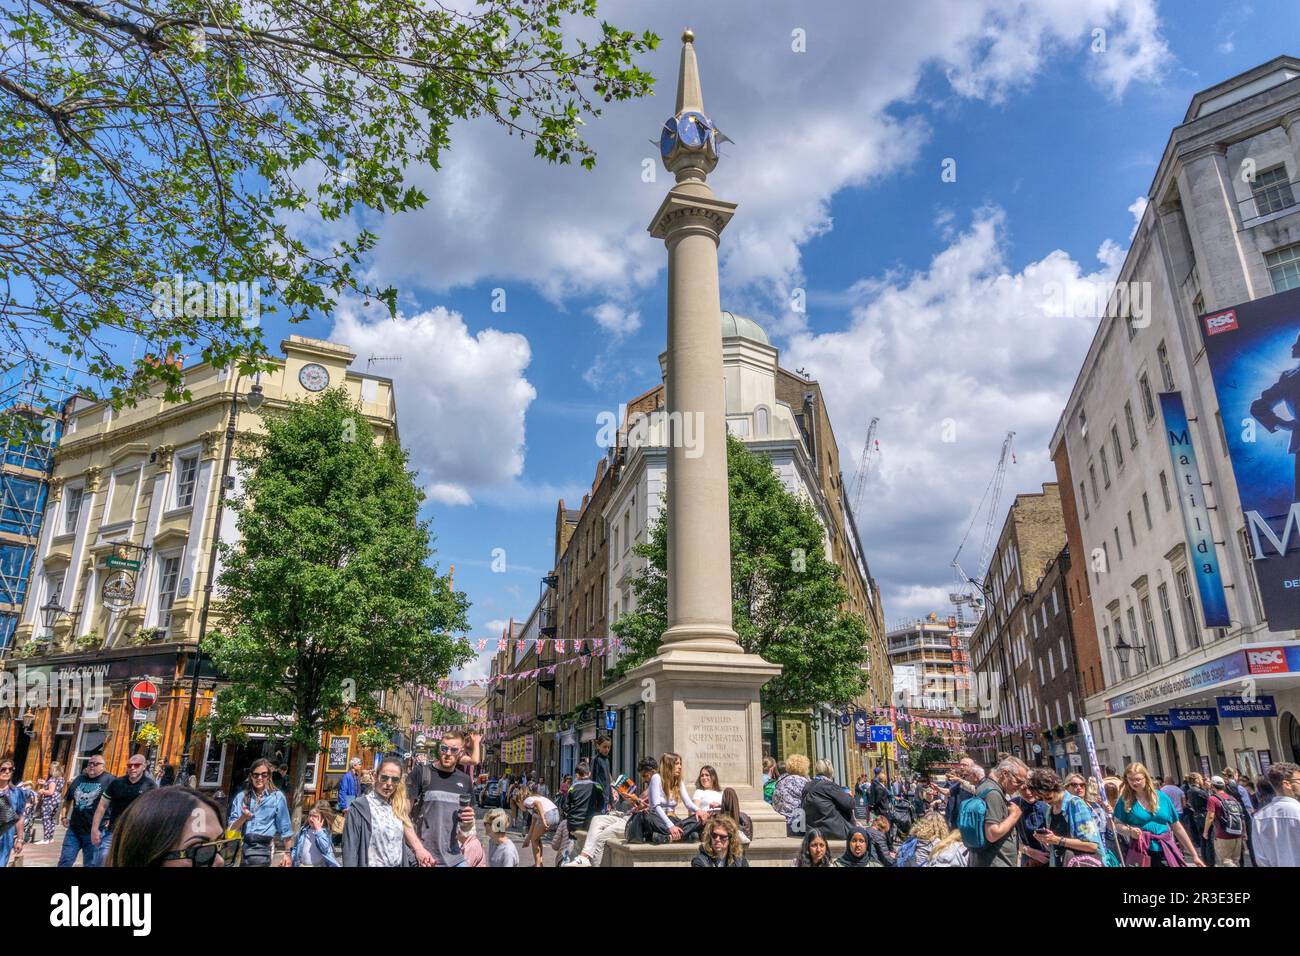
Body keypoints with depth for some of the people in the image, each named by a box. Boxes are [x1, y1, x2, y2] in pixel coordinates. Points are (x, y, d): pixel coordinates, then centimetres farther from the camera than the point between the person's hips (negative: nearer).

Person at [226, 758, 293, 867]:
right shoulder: (241, 796, 10)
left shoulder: (277, 797, 3)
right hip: (240, 848, 3)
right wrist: (243, 818, -12)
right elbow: (231, 828, 7)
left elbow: (285, 829, 3)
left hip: (262, 849, -3)